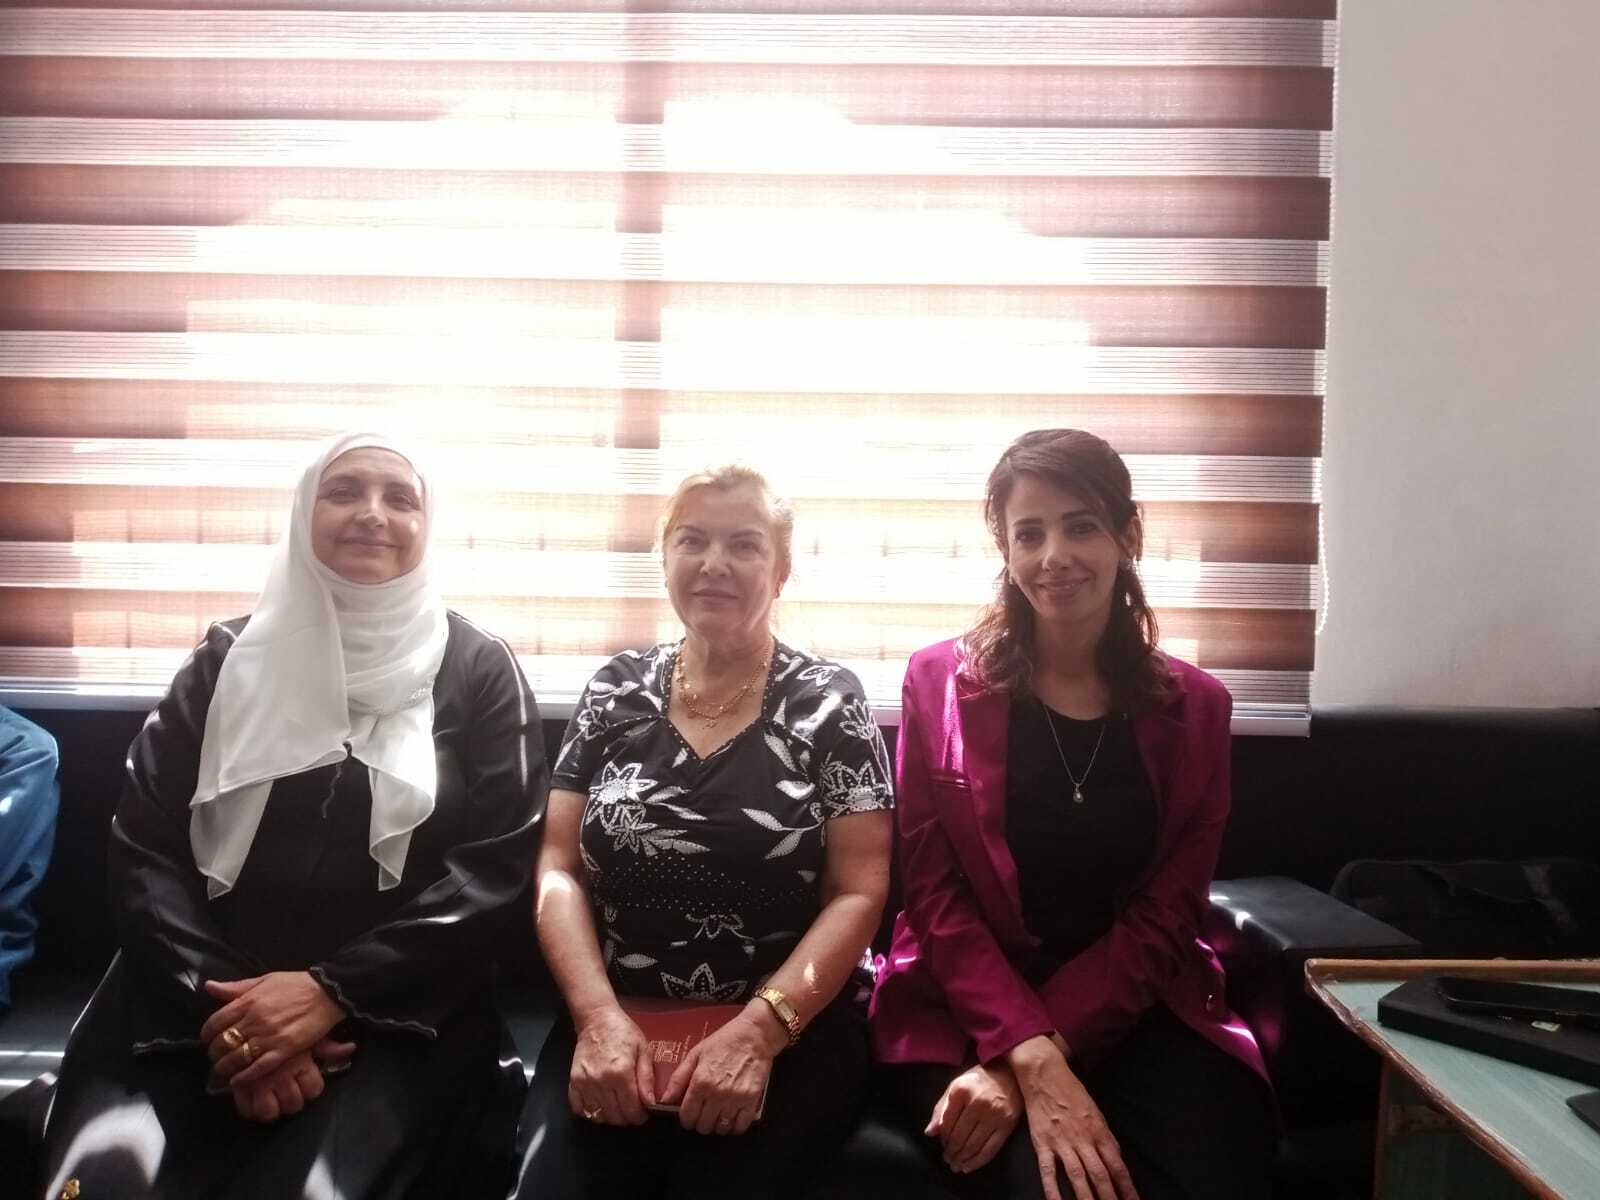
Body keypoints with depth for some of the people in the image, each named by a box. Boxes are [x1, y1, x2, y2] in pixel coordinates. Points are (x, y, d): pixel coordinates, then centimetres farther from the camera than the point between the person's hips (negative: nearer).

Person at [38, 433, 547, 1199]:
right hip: (200, 999, 2)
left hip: (394, 1007, -2)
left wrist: (332, 991, -14)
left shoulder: (478, 671, 5)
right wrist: (218, 1000, -12)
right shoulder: (231, 657, 11)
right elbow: (144, 844, 4)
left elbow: (494, 865, -4)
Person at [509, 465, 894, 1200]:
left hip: (790, 1036, -1)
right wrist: (597, 1015, -10)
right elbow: (559, 869, 5)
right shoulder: (617, 691, 8)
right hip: (616, 1026, 2)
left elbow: (859, 893, -4)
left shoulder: (827, 702, 0)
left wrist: (758, 1032, -16)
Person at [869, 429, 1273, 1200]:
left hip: (1137, 1011, 2)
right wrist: (1032, 1060, -18)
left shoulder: (1194, 707, 3)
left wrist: (1035, 1055, -14)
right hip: (965, 1010, -2)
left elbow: (1163, 918, -2)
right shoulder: (941, 682, -2)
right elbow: (934, 895, -6)